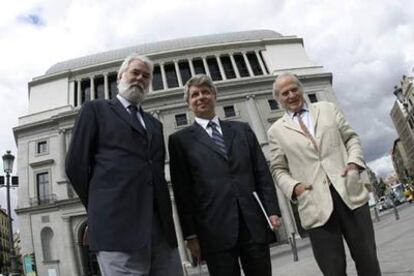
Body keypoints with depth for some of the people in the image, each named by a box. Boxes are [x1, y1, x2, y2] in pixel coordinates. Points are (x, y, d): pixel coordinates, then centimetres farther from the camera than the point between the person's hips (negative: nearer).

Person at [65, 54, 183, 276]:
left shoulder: (154, 123, 25)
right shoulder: (96, 109, 10)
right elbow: (76, 165, 3)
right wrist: (102, 209, 7)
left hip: (162, 227, 5)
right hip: (118, 227, -5)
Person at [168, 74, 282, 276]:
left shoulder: (242, 130, 14)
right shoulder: (180, 140, 5)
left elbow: (262, 173, 11)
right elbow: (182, 191, 0)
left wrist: (272, 210, 1)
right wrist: (190, 234, -4)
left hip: (254, 223, 3)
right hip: (215, 230, -2)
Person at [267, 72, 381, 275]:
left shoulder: (328, 109, 16)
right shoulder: (276, 131, 9)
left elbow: (351, 137, 15)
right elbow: (278, 169, 9)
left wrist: (354, 162, -3)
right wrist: (294, 187, -10)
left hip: (350, 193, 2)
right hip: (316, 204, -2)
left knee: (367, 258, 9)